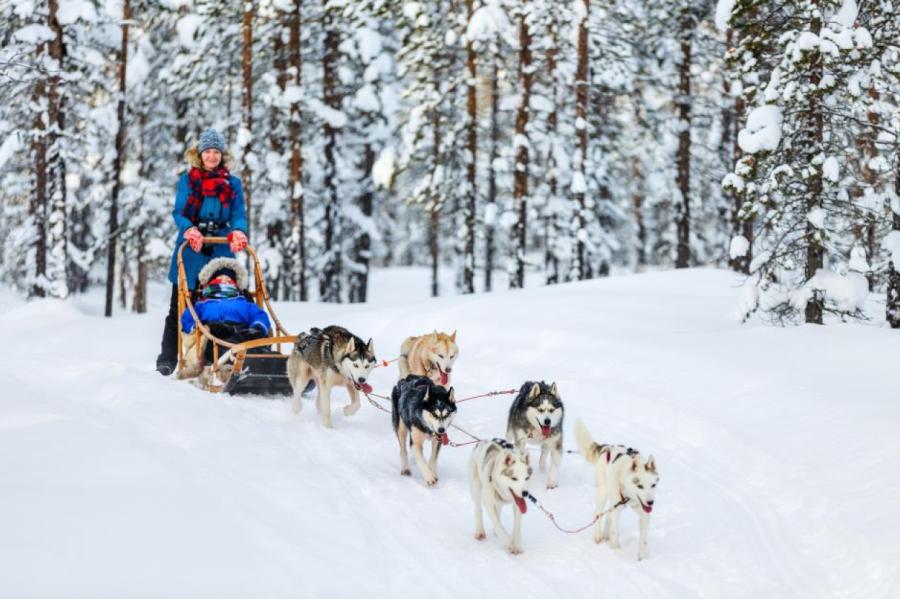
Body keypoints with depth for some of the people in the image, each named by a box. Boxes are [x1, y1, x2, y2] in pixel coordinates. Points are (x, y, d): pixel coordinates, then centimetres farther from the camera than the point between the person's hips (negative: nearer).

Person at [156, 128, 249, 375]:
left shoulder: (232, 184, 11)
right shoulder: (187, 180, 7)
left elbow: (239, 214, 1)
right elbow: (179, 212, -3)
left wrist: (238, 231, -22)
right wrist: (189, 230, -24)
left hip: (220, 251, 1)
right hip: (190, 251, -1)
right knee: (179, 307, 2)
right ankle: (167, 360, 6)